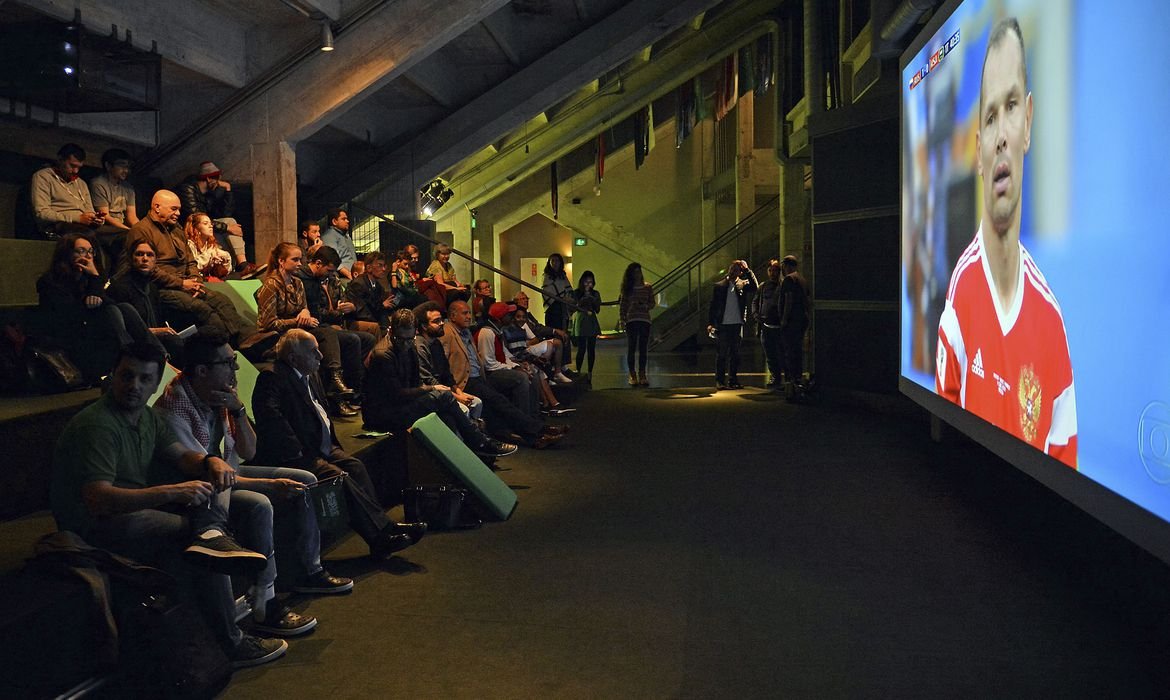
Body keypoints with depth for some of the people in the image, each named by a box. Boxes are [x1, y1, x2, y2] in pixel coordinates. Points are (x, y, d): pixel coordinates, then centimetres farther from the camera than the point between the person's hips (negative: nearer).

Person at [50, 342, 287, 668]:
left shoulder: (147, 417, 9)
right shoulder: (95, 426, -20)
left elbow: (182, 456, 6)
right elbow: (98, 500, -30)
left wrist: (211, 462, -19)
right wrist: (171, 492, -38)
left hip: (139, 507, 9)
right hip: (97, 527, -9)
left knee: (212, 480, -2)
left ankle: (210, 533, -34)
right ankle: (228, 644, -22)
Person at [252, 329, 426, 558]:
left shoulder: (310, 376, 18)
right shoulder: (271, 378, -11)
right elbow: (271, 418, -24)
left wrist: (333, 443, 15)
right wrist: (297, 453, -25)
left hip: (322, 447, 8)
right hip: (294, 456, -8)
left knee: (355, 466, -17)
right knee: (339, 476, -26)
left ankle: (383, 526, -24)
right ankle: (381, 535, -26)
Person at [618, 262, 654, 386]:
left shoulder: (647, 287, 9)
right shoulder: (627, 288, 7)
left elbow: (652, 303, 10)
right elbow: (621, 305, 4)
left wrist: (646, 306, -11)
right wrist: (621, 320, -5)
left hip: (645, 320, 1)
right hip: (631, 320, -1)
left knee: (643, 349, 2)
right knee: (631, 348, -2)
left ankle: (642, 375, 6)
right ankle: (632, 375, 2)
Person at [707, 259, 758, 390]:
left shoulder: (742, 285, 7)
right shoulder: (719, 286, 2)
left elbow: (754, 286, -12)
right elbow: (712, 305, 2)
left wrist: (747, 270, -13)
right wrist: (710, 323, -5)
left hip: (737, 325, 3)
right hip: (723, 325, -2)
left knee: (735, 354, 7)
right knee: (721, 354, -1)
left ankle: (733, 380, 14)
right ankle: (720, 381, 3)